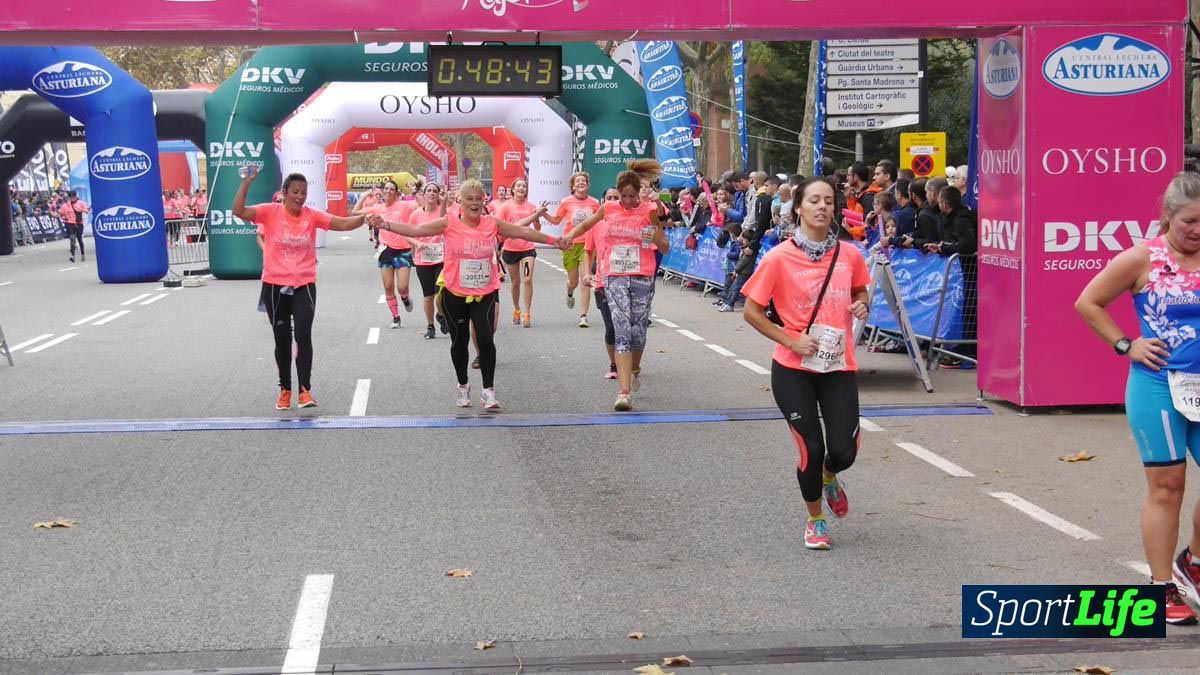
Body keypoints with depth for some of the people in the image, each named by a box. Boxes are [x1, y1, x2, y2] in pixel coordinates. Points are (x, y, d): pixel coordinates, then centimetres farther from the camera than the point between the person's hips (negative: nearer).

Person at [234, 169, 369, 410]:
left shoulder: (312, 216, -1)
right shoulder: (270, 212, -6)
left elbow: (343, 224, -6)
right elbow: (239, 211, -17)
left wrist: (365, 217, -24)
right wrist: (246, 182, -28)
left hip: (304, 286, 0)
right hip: (275, 285, 0)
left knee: (303, 336, -11)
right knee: (282, 340, 10)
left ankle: (305, 390, -5)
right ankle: (285, 389, 23)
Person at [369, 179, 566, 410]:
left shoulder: (492, 223, -1)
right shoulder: (449, 223, -7)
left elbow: (523, 231, 8)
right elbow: (415, 230, -11)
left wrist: (553, 240, 12)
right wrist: (386, 225, -23)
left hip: (485, 293, 1)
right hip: (455, 294, -1)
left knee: (486, 340, -11)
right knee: (459, 341, 10)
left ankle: (488, 391, 1)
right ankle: (463, 386, 31)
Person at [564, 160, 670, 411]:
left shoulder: (649, 211, -1)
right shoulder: (609, 209, 4)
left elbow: (665, 249, 3)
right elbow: (586, 225, 23)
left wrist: (656, 237, -18)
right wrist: (568, 237, 5)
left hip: (642, 277, 0)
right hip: (615, 277, 0)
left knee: (638, 332, 6)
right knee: (622, 331, -12)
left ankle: (635, 369, 40)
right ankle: (625, 391, -18)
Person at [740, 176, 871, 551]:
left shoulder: (849, 254, 0)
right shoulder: (779, 258, -10)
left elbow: (860, 291, 20)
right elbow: (751, 311, -4)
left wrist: (861, 305, -3)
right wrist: (790, 340, -13)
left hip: (839, 366, 3)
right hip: (793, 369, -3)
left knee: (844, 452, -3)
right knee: (811, 449, -1)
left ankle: (829, 478, 37)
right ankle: (815, 521, 26)